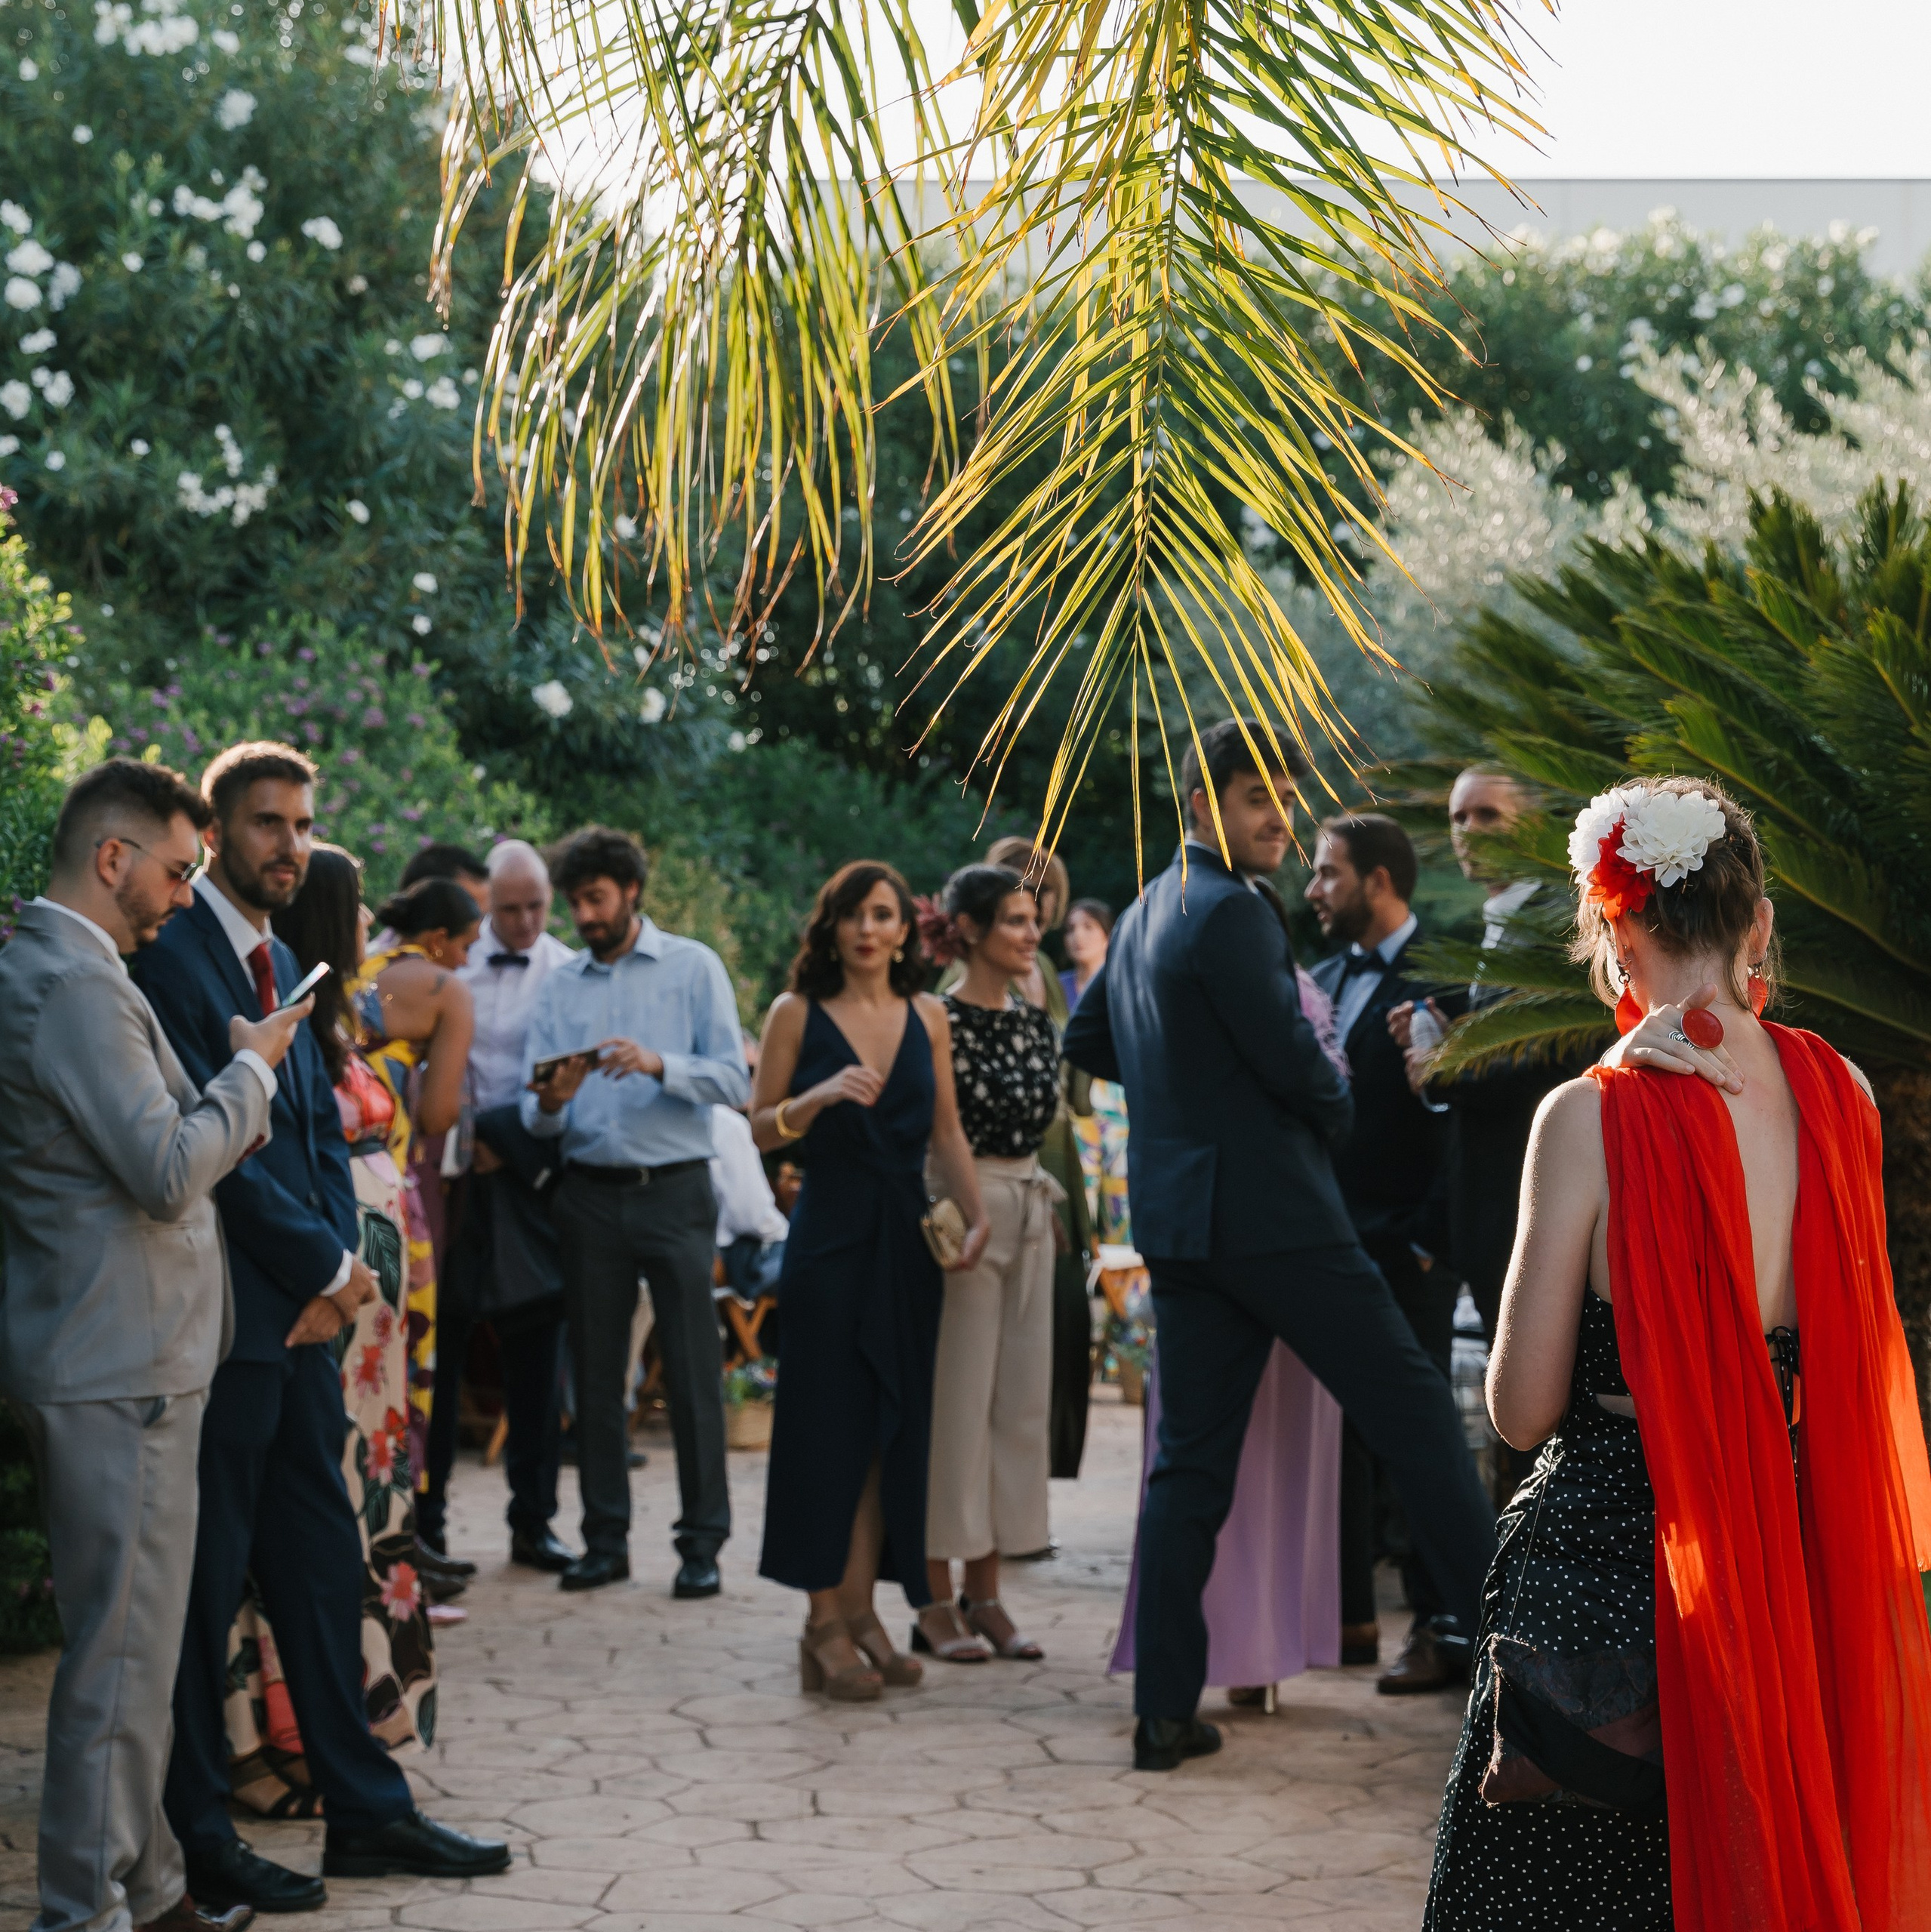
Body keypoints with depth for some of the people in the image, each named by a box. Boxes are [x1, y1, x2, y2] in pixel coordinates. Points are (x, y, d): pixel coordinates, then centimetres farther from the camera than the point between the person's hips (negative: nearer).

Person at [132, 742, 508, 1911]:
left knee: (323, 1565, 13)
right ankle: (198, 1841, 9)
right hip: (222, 1320, -8)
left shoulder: (283, 964, 17)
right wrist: (327, 1269, -12)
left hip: (304, 1316, 9)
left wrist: (339, 1266, -1)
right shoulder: (171, 955, -12)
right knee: (208, 1583, 0)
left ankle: (367, 1812, 20)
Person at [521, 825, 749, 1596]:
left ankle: (702, 1541, 1)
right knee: (595, 1372, 6)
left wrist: (658, 1065, -21)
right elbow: (537, 1119, 6)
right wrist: (551, 1103, -17)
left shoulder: (694, 968, 3)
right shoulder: (557, 987, 11)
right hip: (590, 1193, 3)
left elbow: (733, 1080, -6)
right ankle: (605, 1539, 14)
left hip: (675, 1190, -3)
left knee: (692, 1369, -4)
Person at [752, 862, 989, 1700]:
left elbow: (946, 1132, 11)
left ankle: (860, 1607, 11)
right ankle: (825, 1622, -1)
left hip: (905, 1239, 4)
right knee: (828, 1424, -4)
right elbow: (760, 1127, -1)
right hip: (829, 1236, -4)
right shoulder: (797, 1015, -1)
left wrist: (976, 1214, -1)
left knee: (890, 1425, 4)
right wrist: (819, 1098, -18)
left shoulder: (928, 1018, 9)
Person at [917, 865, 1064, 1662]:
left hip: (1029, 1213, 7)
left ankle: (986, 1594, 14)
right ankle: (937, 1601, 3)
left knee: (1018, 1399, 7)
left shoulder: (1036, 1023, 12)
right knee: (955, 1400, -4)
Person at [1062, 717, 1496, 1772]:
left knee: (1189, 1463, 7)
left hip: (1177, 1221, 9)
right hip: (1272, 1212, -8)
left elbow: (1085, 1039, 28)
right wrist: (1335, 1111, 5)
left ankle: (1165, 1711, 5)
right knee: (1415, 1412, 1)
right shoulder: (1233, 910, -12)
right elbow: (1295, 1062, -16)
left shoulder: (1143, 915, 16)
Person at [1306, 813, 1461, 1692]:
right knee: (1335, 1430, 10)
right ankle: (1349, 1616, 17)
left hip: (1406, 1249, -7)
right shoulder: (1325, 977, 15)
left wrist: (1427, 1238, -14)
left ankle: (1443, 1626, 0)